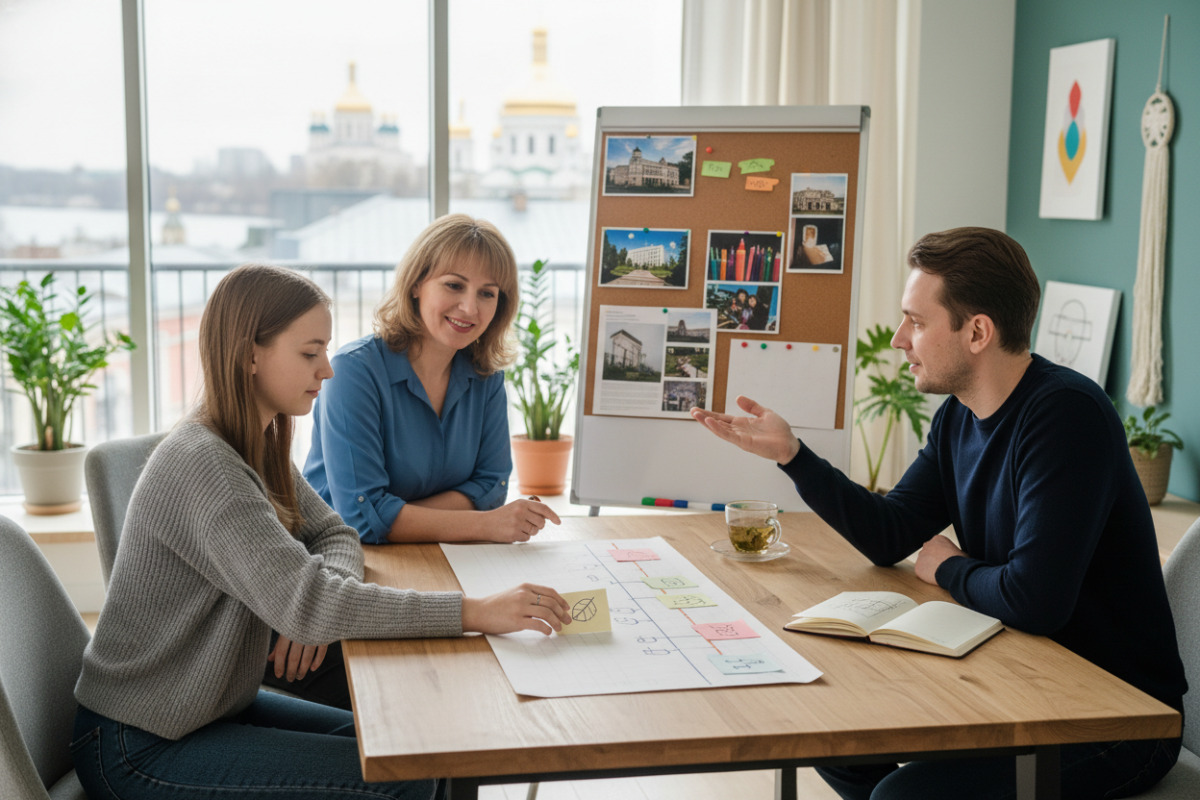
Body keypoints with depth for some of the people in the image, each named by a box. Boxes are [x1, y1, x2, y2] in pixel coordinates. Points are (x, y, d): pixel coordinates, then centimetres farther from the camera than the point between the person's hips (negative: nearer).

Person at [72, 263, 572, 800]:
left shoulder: (259, 446, 4)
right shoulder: (201, 465, -27)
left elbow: (334, 535, 10)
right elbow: (301, 603, -34)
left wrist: (326, 593, -16)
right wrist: (475, 613, -35)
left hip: (213, 707, 9)